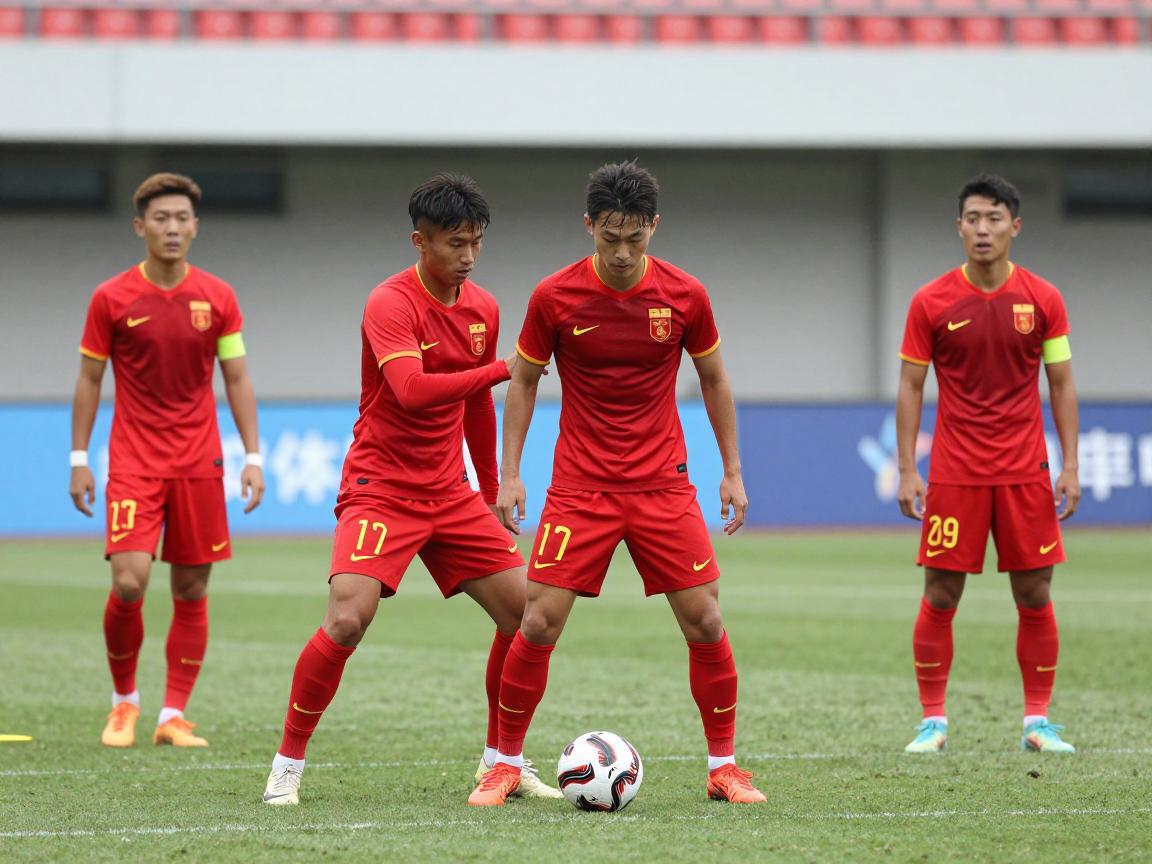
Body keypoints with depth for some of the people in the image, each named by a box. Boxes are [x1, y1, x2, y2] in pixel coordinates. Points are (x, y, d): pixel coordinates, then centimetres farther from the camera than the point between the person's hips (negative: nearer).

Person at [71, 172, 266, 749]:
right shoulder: (111, 299, -2)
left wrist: (252, 455, 2)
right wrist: (79, 458, 2)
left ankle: (173, 716, 9)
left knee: (192, 590, 2)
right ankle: (124, 701, 8)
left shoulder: (218, 298, 3)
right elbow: (89, 380, 5)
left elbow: (236, 379, 8)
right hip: (133, 459, -2)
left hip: (199, 460, 2)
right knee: (128, 583, -14)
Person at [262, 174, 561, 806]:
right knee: (348, 619, -22)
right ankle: (287, 766, -7)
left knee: (524, 609, -1)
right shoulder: (392, 304, -15)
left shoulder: (482, 309, 7)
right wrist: (501, 369, -31)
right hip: (380, 488, -7)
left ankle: (501, 760, 15)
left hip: (450, 493, 7)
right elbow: (411, 389, -31)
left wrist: (493, 491, 24)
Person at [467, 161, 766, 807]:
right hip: (579, 485, -1)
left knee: (705, 620, -4)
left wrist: (733, 473, 8)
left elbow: (713, 379, 9)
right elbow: (524, 381, 5)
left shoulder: (684, 296, -5)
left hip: (663, 483, 1)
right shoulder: (554, 297, -7)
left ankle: (724, 766, 10)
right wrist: (510, 474, 0)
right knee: (541, 621, -7)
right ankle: (507, 765, 8)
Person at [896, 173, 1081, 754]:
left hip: (1025, 472, 1)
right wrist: (907, 470, -3)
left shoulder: (1042, 300, 2)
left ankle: (1037, 721, 10)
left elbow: (1061, 384, 6)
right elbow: (910, 386, 3)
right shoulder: (931, 303, -1)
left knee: (1035, 595, 2)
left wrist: (1070, 466, 0)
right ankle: (933, 721, 6)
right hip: (954, 472, -1)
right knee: (940, 596, -2)